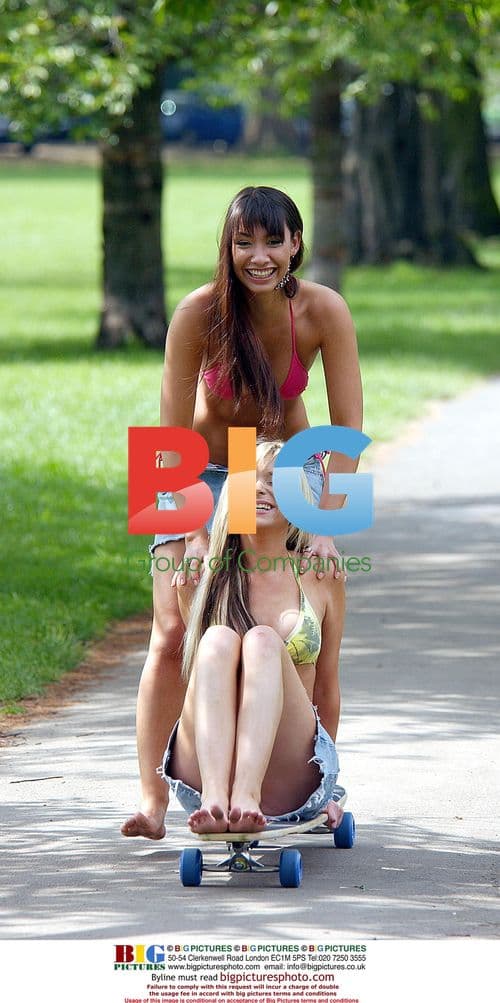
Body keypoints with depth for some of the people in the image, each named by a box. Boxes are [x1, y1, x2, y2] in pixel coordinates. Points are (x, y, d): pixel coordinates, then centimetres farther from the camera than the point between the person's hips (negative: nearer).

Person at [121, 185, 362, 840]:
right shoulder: (198, 315, -26)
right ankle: (152, 799, -15)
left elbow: (347, 428, -19)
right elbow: (174, 435, -22)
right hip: (201, 475, -1)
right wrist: (195, 534, -28)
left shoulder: (324, 312, -22)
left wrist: (324, 524, -26)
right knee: (173, 631, -13)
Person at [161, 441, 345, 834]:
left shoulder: (318, 577, 9)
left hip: (292, 784, 0)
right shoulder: (201, 576, 9)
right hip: (200, 777, 0)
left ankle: (246, 795, -48)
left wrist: (327, 788, 23)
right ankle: (215, 798, -49)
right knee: (218, 639, -25)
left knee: (263, 640, -24)